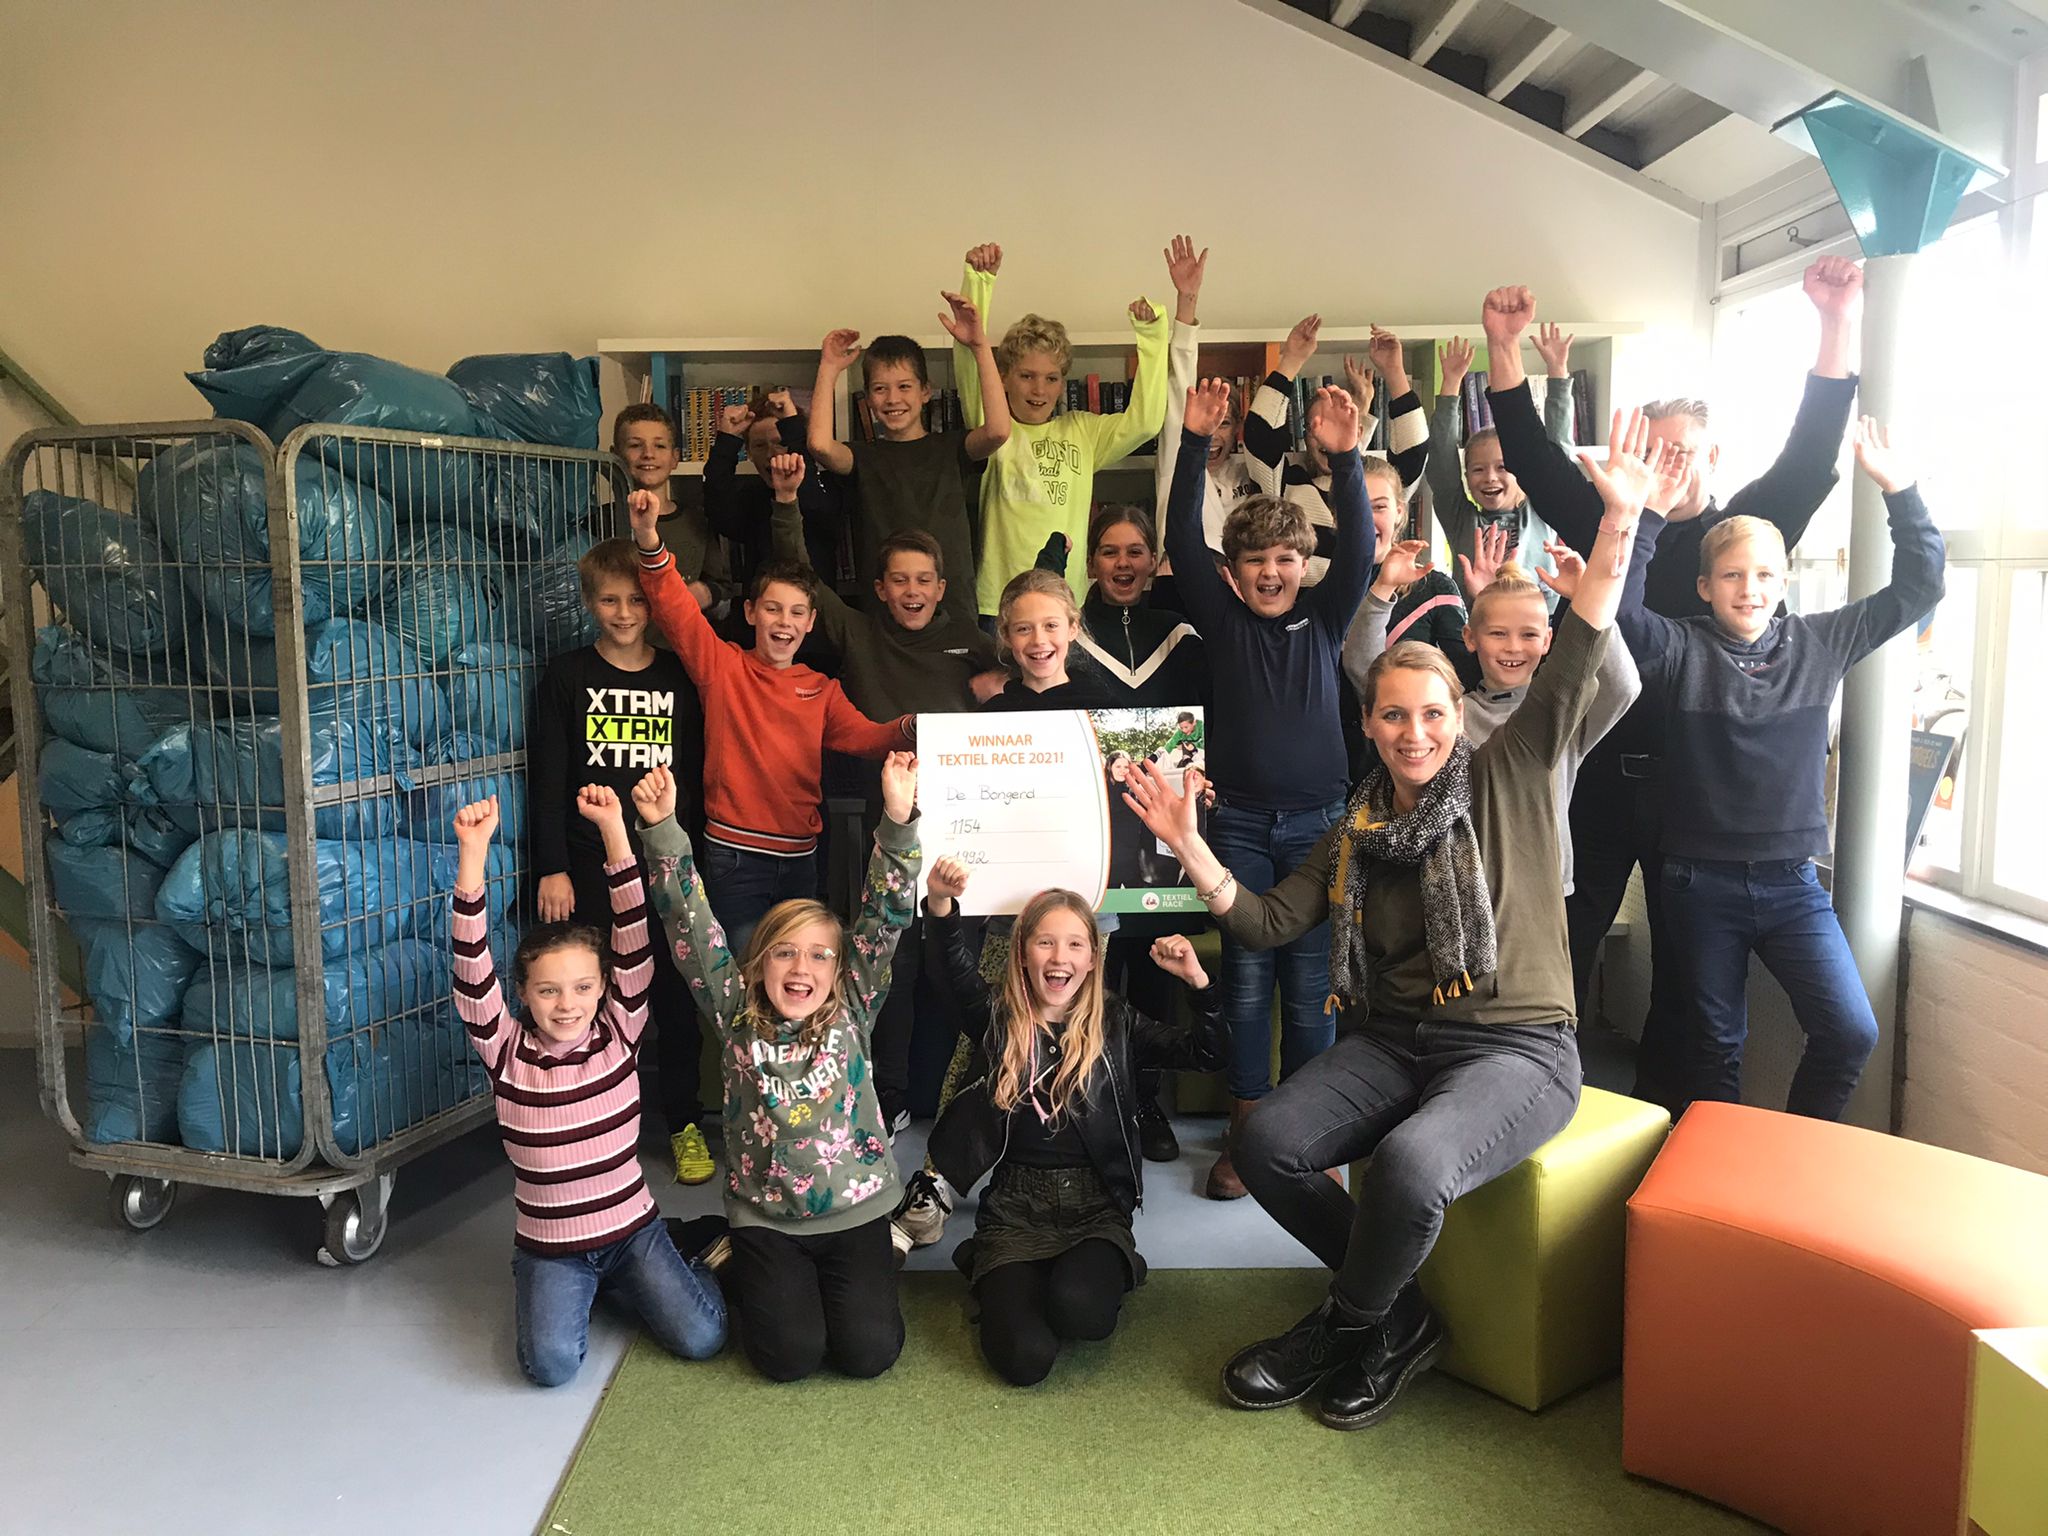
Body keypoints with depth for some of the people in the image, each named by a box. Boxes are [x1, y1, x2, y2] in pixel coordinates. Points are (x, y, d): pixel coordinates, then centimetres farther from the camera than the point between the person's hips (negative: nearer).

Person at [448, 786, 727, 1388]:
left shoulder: (618, 1033, -6)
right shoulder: (505, 1052, -9)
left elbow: (634, 942, -16)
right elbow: (472, 964, -21)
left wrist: (613, 828, -25)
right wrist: (472, 852, -33)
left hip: (631, 1226, 1)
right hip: (548, 1244, 0)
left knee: (701, 1338, -11)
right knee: (551, 1363, -21)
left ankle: (621, 1282, 20)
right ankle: (576, 1289, 13)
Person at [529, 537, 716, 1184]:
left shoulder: (679, 676, 7)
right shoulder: (567, 676, 2)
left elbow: (697, 771, 8)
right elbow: (547, 779, -1)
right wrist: (552, 869, -7)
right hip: (591, 863, -1)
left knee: (676, 995, 6)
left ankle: (685, 1124, 21)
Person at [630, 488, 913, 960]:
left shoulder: (822, 690, 10)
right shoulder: (722, 666, -1)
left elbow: (861, 735, -3)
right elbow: (675, 611, -12)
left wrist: (908, 728, -24)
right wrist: (648, 541, -26)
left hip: (800, 856, 4)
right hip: (734, 853, -4)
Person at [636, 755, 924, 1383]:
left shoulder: (851, 1013, -4)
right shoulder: (737, 1016, -4)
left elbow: (884, 920, -14)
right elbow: (692, 927, -12)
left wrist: (898, 819, -27)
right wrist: (661, 831, -23)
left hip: (854, 1211, 0)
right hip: (765, 1216, 0)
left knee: (869, 1351, -11)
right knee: (789, 1354, -12)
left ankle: (860, 1271, 23)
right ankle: (750, 1275, 20)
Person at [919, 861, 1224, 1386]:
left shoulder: (1116, 1025, 5)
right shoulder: (998, 1021, 1)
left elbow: (1206, 1052, -2)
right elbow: (959, 972, -18)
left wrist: (1196, 980, -19)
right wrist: (940, 905, -37)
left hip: (1096, 1207, 0)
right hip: (1015, 1209, 0)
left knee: (1080, 1310, -32)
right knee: (1025, 1357, -20)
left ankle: (1108, 1273, 6)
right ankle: (1002, 1283, 14)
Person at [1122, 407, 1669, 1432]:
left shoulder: (1509, 776, 2)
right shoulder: (1354, 830, 13)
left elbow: (1576, 657, -10)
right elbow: (1269, 922, 7)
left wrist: (1620, 520, -21)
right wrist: (1193, 851, -7)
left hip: (1515, 1046, -4)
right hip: (1391, 1038, 5)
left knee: (1409, 1163, -33)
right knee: (1268, 1143, -21)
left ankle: (1346, 1326, 0)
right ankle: (1394, 1315, 4)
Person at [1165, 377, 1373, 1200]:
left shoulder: (1323, 618, 5)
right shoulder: (1221, 617, 3)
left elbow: (1359, 549, -10)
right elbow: (1182, 541, -8)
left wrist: (1344, 459, -24)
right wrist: (1194, 445, -18)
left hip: (1317, 821, 1)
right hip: (1239, 820, 0)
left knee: (1311, 981, 6)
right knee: (1247, 978, 4)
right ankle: (1245, 1129, 14)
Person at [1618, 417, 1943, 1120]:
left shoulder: (1819, 641, 4)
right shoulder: (1680, 652, -6)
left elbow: (1916, 589, 5)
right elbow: (1618, 607, -23)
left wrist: (1898, 489, -2)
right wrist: (1646, 513, -25)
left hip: (1791, 880, 2)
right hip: (1702, 883, -2)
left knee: (1850, 1033, -7)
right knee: (1713, 1051, 9)